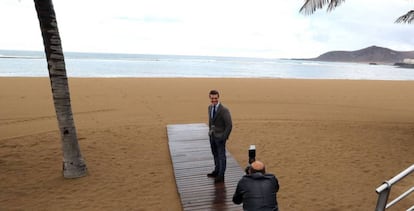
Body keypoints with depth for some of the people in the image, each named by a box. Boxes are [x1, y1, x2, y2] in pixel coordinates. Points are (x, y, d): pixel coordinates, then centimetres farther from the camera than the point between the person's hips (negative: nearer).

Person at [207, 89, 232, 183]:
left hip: (220, 137, -7)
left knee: (221, 155, 6)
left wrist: (224, 138, -17)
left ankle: (221, 175, 18)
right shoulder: (210, 107, 2)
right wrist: (210, 132, 15)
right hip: (212, 135, 7)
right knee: (215, 154, 20)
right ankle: (217, 171, 38)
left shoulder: (224, 110, -20)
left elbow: (229, 125, -18)